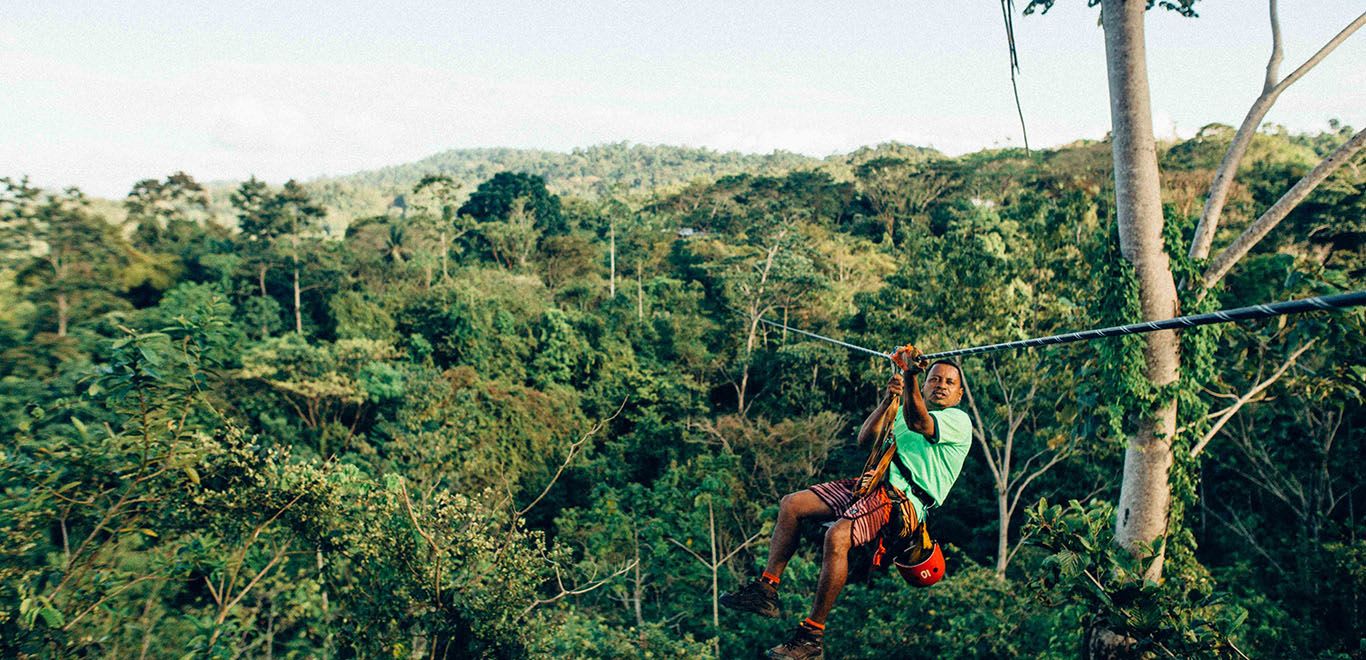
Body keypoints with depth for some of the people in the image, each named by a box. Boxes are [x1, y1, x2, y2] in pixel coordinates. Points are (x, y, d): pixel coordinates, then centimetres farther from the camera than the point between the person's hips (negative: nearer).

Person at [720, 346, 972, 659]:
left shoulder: (959, 420, 5)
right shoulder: (903, 413, 27)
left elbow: (918, 424, -17)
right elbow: (865, 438, 12)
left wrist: (911, 377, -31)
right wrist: (887, 401, -2)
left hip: (903, 499, -8)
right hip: (874, 484, 8)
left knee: (837, 535, -32)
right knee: (791, 504, -4)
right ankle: (765, 589, -3)